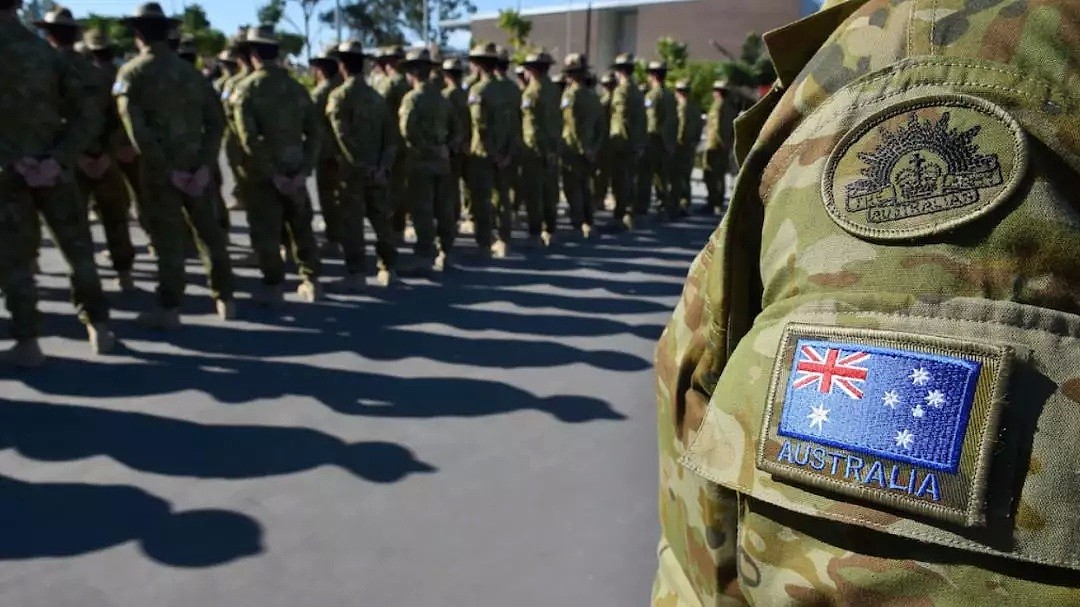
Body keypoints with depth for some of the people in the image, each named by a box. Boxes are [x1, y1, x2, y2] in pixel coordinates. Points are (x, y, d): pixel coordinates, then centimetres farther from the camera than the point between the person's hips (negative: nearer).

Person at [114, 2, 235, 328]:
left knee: (167, 237, 3)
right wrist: (205, 165, -3)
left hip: (158, 169, -4)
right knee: (208, 231, 12)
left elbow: (136, 129, -14)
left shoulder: (132, 73, -3)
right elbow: (216, 120, 3)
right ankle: (225, 299, 17)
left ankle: (169, 308, 9)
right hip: (196, 165, 4)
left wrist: (165, 168, -11)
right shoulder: (191, 72, 9)